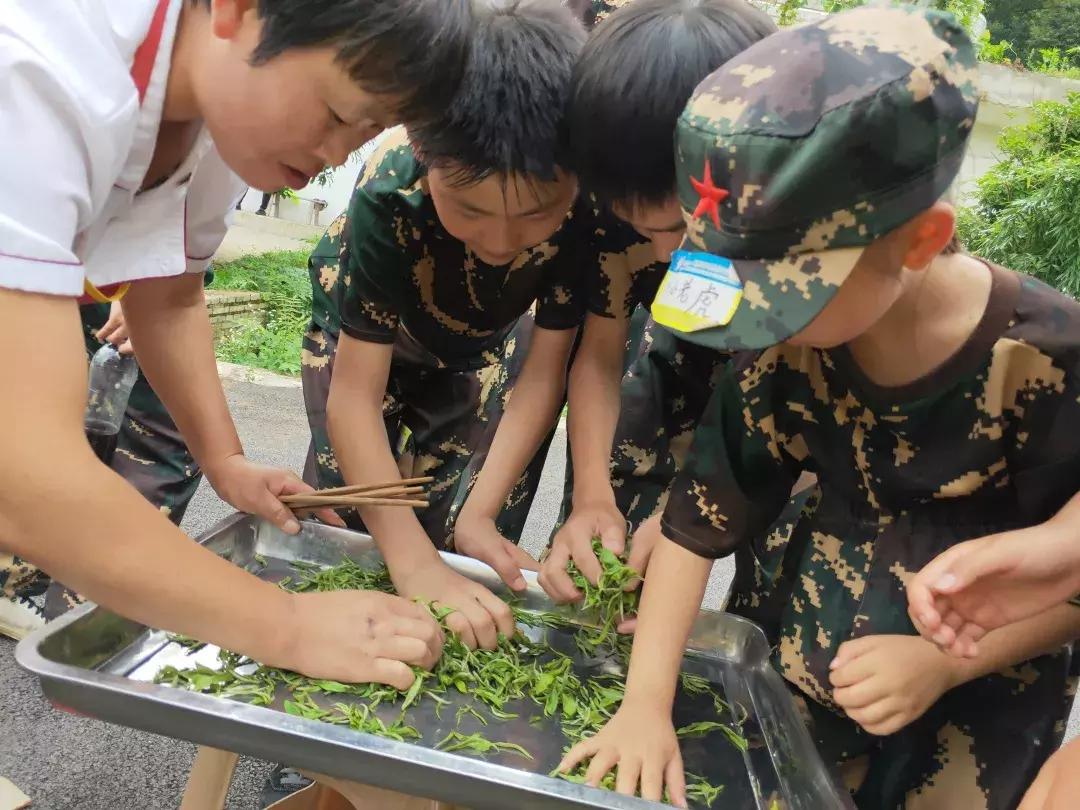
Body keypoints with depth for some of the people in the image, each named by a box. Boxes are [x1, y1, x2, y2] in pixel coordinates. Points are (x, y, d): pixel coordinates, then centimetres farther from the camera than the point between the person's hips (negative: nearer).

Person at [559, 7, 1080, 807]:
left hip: (979, 703, -2)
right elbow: (700, 515, -13)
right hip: (808, 672, 3)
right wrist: (646, 701, -16)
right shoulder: (787, 344, -17)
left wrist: (944, 661, -24)